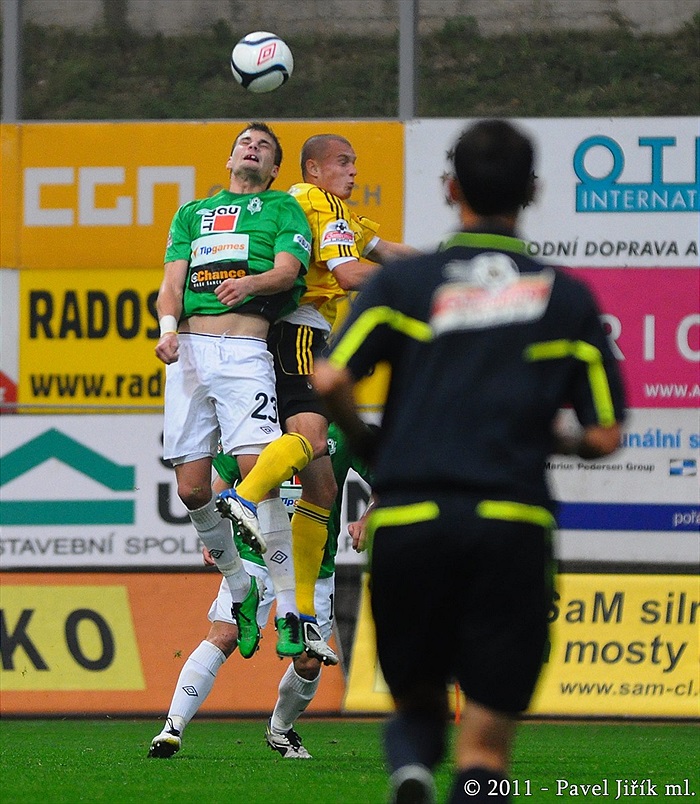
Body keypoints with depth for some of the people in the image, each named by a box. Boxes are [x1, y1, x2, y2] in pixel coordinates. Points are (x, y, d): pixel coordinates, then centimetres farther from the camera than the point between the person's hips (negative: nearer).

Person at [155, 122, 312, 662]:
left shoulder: (284, 209, 16)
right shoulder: (192, 214, 26)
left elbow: (287, 269, -2)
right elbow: (173, 281, 15)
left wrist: (249, 281, -24)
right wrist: (168, 328, -6)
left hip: (245, 349, -4)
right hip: (189, 349, 4)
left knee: (257, 472, -19)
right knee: (192, 487, -4)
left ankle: (289, 611, -15)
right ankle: (240, 587, 18)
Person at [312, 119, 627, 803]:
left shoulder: (402, 282, 6)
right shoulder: (567, 298, 8)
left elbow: (328, 380, -6)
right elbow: (604, 435, 6)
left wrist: (367, 443, 13)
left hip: (408, 520, 1)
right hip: (511, 523, -1)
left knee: (416, 701, 18)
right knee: (486, 745, 3)